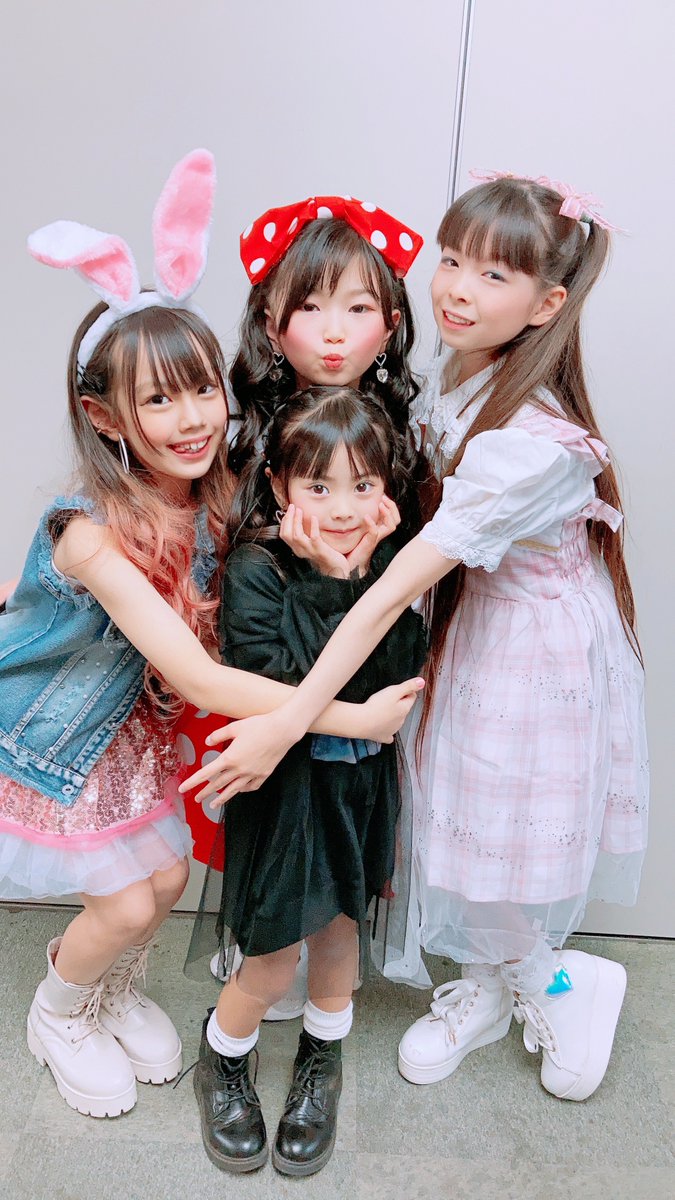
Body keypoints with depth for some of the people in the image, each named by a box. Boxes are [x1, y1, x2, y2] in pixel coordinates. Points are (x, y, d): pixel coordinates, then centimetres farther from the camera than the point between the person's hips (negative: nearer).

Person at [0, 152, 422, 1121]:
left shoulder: (212, 502, -15)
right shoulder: (94, 533, -35)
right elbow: (198, 678, -38)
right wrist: (352, 716, -36)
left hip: (128, 723, 6)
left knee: (168, 876, 9)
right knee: (127, 902, -1)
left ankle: (118, 992, 42)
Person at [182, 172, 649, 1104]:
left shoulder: (533, 442, -32)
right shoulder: (457, 372, -6)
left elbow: (399, 586, -35)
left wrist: (288, 722, -32)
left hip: (541, 650, -7)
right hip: (477, 616, 7)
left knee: (498, 848, 5)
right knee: (457, 819, 18)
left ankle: (568, 986, 37)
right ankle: (486, 990, 43)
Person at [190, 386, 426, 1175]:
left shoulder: (388, 562, -6)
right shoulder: (254, 569, -19)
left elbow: (401, 671, -14)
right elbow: (276, 685, -27)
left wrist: (372, 573, -23)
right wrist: (328, 585, -30)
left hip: (362, 779, 4)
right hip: (283, 788, -4)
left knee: (337, 926, 22)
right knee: (272, 965, 8)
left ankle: (321, 1064, 50)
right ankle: (221, 1060, 43)